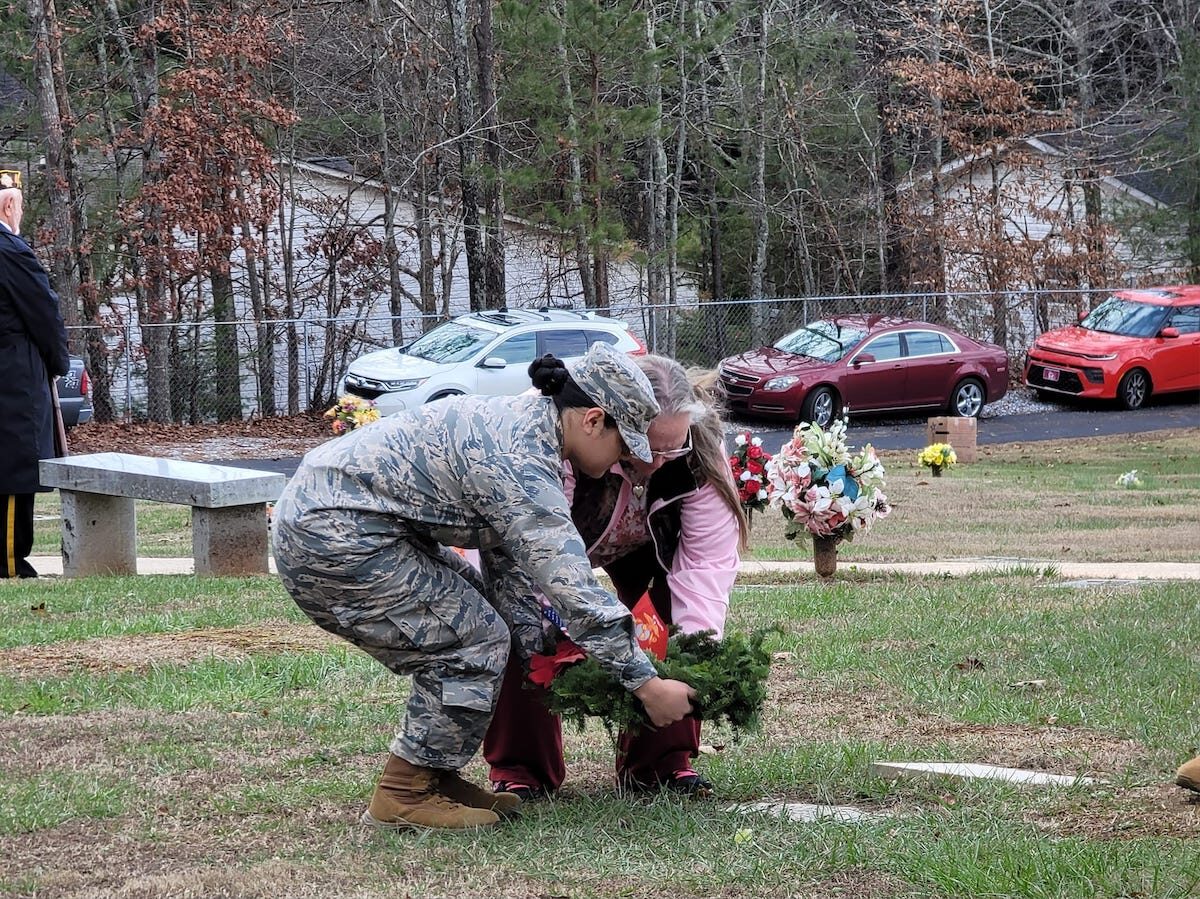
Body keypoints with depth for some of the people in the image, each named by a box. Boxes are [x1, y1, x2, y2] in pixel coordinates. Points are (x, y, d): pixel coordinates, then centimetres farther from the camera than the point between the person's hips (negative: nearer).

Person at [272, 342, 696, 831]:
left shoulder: (522, 424, 10)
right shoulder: (521, 461, -21)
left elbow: (508, 558, 17)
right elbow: (571, 586, -23)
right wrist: (646, 683, -18)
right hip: (332, 538, -11)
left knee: (479, 608, 16)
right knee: (476, 640, -7)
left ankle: (435, 776, 18)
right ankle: (404, 795, 0)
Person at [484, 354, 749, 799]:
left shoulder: (701, 453, -32)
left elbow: (707, 562, -33)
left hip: (642, 546, 3)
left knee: (672, 623, -17)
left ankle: (661, 762, -2)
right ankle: (519, 771, -10)